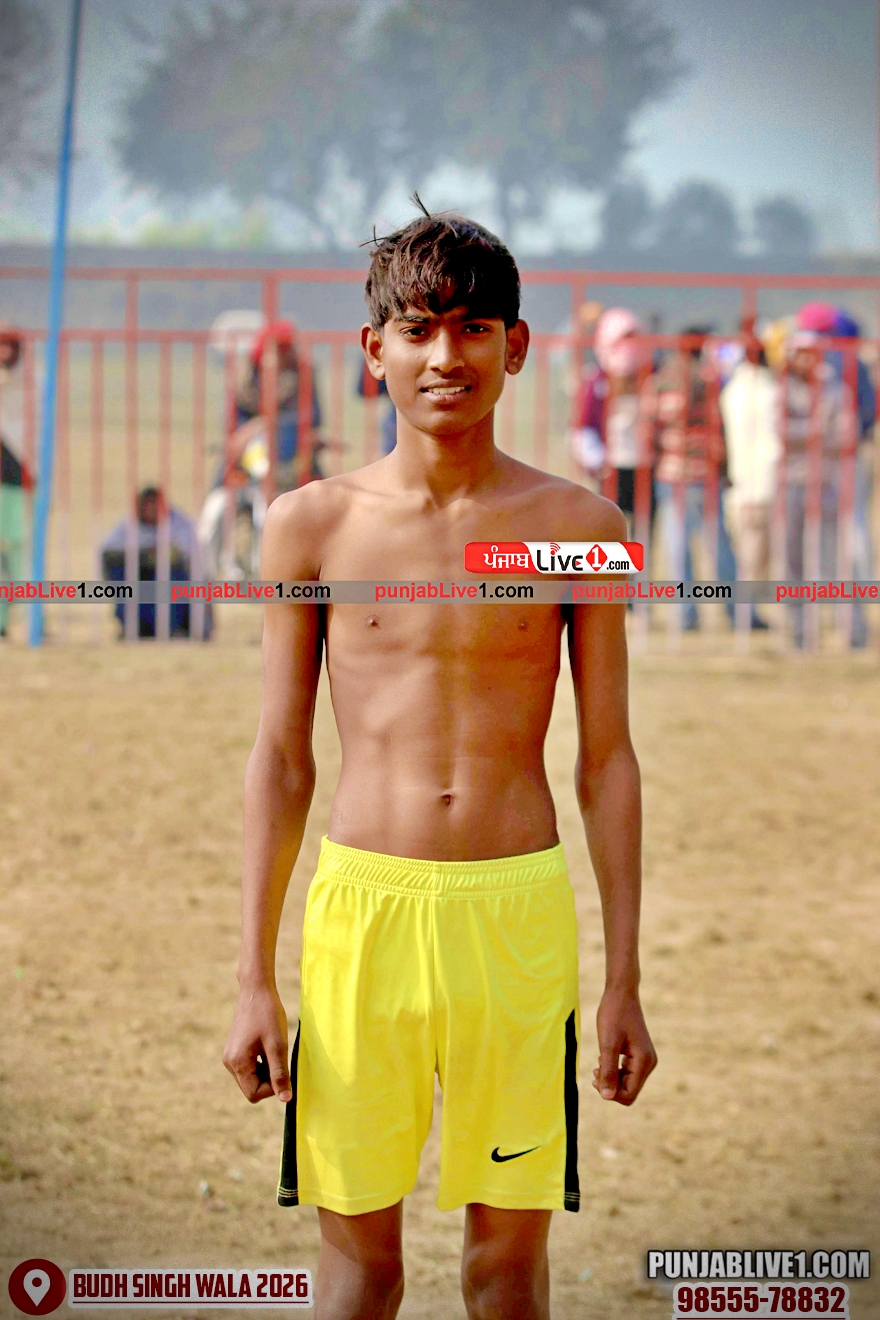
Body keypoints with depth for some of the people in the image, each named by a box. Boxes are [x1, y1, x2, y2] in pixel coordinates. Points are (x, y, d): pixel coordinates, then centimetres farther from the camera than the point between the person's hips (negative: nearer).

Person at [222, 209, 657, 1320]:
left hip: (520, 907, 0)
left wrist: (624, 981, 4)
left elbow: (606, 760, 6)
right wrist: (254, 981, 4)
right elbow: (281, 758, 7)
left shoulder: (577, 527, 2)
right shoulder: (312, 525, 3)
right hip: (362, 905, 0)